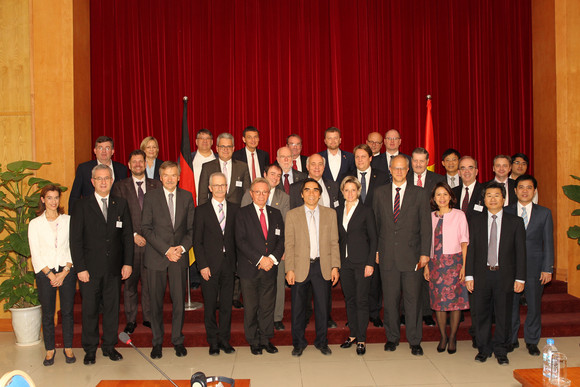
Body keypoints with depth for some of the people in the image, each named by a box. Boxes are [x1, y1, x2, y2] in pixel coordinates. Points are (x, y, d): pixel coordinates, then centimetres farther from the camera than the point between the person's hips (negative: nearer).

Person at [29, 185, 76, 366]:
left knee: (67, 311, 4)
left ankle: (68, 348, 17)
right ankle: (49, 350, 18)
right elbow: (35, 254, 0)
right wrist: (51, 275, -8)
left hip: (67, 271, 1)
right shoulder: (35, 223, 3)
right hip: (45, 273, 0)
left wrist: (64, 272, -8)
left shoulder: (68, 220, 5)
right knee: (47, 313, 5)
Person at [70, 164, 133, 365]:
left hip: (114, 268, 2)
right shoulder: (81, 206, -1)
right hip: (90, 268, -2)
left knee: (112, 308, 9)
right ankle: (90, 350, 22)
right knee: (90, 310, 7)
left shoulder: (121, 204, 6)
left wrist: (127, 263, 1)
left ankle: (109, 346, 24)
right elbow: (75, 240, -3)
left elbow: (127, 235, 7)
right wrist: (80, 268, -9)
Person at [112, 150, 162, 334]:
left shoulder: (156, 185, 9)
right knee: (130, 282, 5)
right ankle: (131, 320, 17)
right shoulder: (120, 187, 6)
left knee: (149, 281, 4)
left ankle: (148, 317, 17)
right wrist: (133, 235, -9)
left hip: (151, 241, 1)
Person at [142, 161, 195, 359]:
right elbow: (146, 228, -4)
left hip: (180, 256, 1)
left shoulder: (187, 197, 7)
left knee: (179, 300, 3)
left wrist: (182, 247, -8)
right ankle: (157, 341, 21)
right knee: (156, 301, 6)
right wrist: (166, 250, -11)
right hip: (156, 256, -1)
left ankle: (178, 340, 20)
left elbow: (191, 227, 8)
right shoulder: (151, 197, 1)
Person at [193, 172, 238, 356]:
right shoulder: (201, 210, 1)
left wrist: (237, 261, -1)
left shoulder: (235, 209, 7)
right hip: (210, 265, -2)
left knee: (227, 304, 9)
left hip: (229, 263, 2)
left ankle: (224, 340, 22)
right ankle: (213, 342, 20)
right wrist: (202, 265, -9)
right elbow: (197, 241, -1)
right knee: (210, 305, 6)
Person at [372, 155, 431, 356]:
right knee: (390, 299, 9)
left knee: (413, 299, 4)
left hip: (411, 254, -1)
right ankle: (392, 337, 24)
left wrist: (425, 252, -6)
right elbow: (376, 223, 9)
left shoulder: (419, 194, 3)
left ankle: (415, 341, 18)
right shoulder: (380, 192, 8)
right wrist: (375, 250, 4)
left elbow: (426, 225, 1)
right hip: (387, 255, 1)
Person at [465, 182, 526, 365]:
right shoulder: (476, 221, 7)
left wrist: (520, 278, -3)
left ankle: (500, 350, 23)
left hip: (505, 276, -1)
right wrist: (469, 275, -1)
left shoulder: (515, 222, 4)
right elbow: (470, 249, 5)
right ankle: (484, 348, 23)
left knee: (503, 314, 7)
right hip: (481, 275, 1)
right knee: (482, 314, 7)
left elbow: (520, 252, 2)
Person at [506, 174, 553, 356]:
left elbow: (548, 243, 3)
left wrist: (547, 269, -2)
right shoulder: (506, 212, 3)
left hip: (534, 267, 0)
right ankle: (511, 340, 24)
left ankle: (531, 341, 24)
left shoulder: (544, 213, 5)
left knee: (534, 305, 7)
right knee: (510, 304, 7)